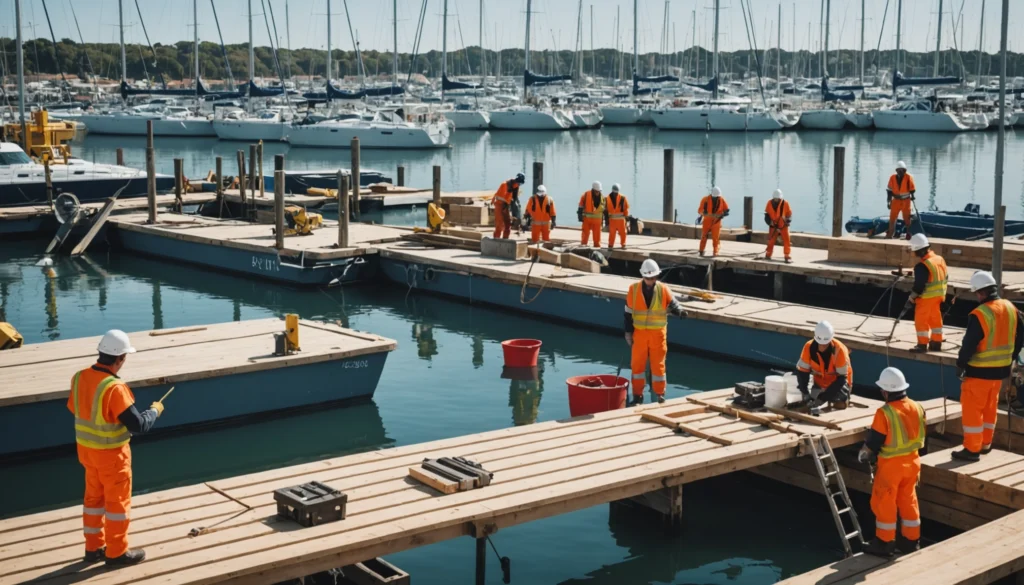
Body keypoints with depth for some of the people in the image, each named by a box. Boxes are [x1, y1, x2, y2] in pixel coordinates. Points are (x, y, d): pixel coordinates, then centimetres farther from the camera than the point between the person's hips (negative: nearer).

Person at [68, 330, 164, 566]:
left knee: (94, 497, 20)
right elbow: (139, 425, -26)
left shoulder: (80, 377, -6)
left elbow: (73, 407, 12)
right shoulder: (114, 388, -29)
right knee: (117, 501, 9)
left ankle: (94, 547, 32)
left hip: (86, 449, 7)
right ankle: (117, 552, 20)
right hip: (111, 453, -7)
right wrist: (155, 410, -8)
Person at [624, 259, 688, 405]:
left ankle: (660, 394, 17)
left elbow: (672, 304, -3)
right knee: (637, 363, 7)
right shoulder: (634, 289, -5)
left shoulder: (663, 289, -5)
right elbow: (629, 312, 1)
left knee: (658, 364, 6)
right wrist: (628, 332, 0)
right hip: (639, 332, 0)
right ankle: (637, 395, 18)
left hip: (658, 333, 0)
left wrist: (680, 311, -27)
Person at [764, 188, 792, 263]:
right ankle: (768, 255, 18)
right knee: (771, 240, 6)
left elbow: (789, 214, 0)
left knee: (786, 240, -3)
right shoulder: (770, 204, -4)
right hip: (773, 226, 1)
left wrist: (787, 221, -11)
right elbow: (767, 215, 4)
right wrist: (770, 221, -10)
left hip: (783, 226, -1)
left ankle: (787, 256, 2)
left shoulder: (785, 203, -9)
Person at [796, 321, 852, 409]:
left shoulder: (839, 350, -31)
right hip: (820, 383, 3)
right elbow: (802, 371, -13)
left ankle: (844, 398, 16)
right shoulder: (809, 347, -22)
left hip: (838, 381, -3)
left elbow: (841, 378, -26)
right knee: (809, 404, -11)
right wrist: (805, 394, -25)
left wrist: (823, 397, -31)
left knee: (840, 405, -21)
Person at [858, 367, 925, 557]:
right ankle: (911, 540, 28)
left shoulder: (885, 413, -22)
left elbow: (873, 442, -14)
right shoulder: (917, 408, -2)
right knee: (908, 500, 19)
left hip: (892, 464, -7)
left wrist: (863, 455, 5)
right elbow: (920, 435, 10)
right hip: (912, 461, 7)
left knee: (884, 502, 7)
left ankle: (884, 543, 14)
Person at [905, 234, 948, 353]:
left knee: (921, 320, 2)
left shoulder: (922, 266, -24)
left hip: (926, 298, -9)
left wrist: (911, 299, -13)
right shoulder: (940, 259, 4)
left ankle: (922, 344, 6)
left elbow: (919, 285, -23)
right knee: (935, 318, 18)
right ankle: (936, 343, 25)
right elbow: (945, 277, 13)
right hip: (939, 295, 9)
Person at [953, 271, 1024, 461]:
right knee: (990, 406, 20)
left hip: (979, 370, -8)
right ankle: (985, 444, 30)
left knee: (972, 408, 1)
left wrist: (960, 364, -6)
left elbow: (969, 343, -20)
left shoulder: (979, 314, -22)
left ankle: (972, 449, 4)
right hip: (1001, 368, 8)